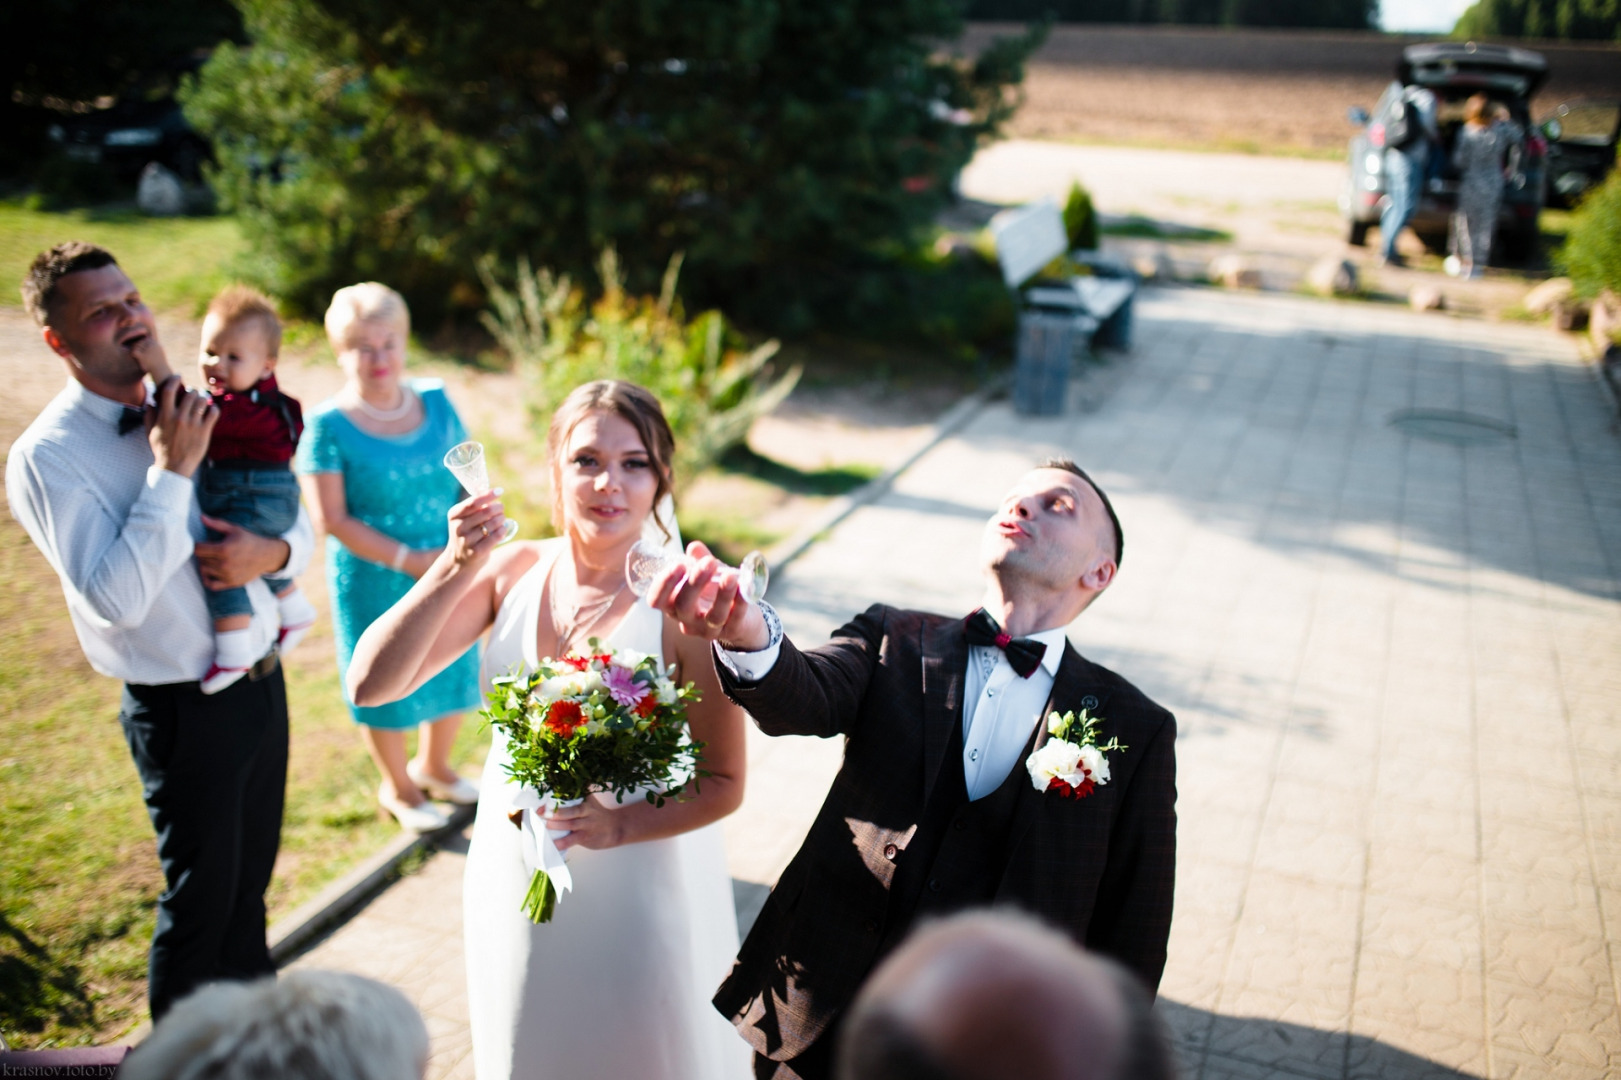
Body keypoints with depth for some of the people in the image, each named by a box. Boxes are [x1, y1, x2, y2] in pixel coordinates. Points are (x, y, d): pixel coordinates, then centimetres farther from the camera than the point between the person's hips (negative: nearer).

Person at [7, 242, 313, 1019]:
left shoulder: (194, 412, 4)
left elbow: (298, 518, 10)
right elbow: (117, 597, -26)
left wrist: (273, 551, -13)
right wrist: (172, 471, -25)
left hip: (263, 682, 6)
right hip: (185, 711, -6)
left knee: (251, 877, 23)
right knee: (202, 896, 10)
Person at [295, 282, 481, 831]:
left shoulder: (436, 401, -1)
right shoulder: (328, 425, -14)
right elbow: (331, 519, -16)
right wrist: (407, 560, -20)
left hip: (449, 573, 4)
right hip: (374, 583, -4)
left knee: (455, 674, 17)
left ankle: (433, 766, 46)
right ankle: (397, 788, 39)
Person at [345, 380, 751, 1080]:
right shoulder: (513, 571, -9)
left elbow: (722, 786, -13)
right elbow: (370, 685, -15)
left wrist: (621, 825, -29)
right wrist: (453, 569, -25)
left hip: (639, 896, -4)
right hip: (513, 884, 4)